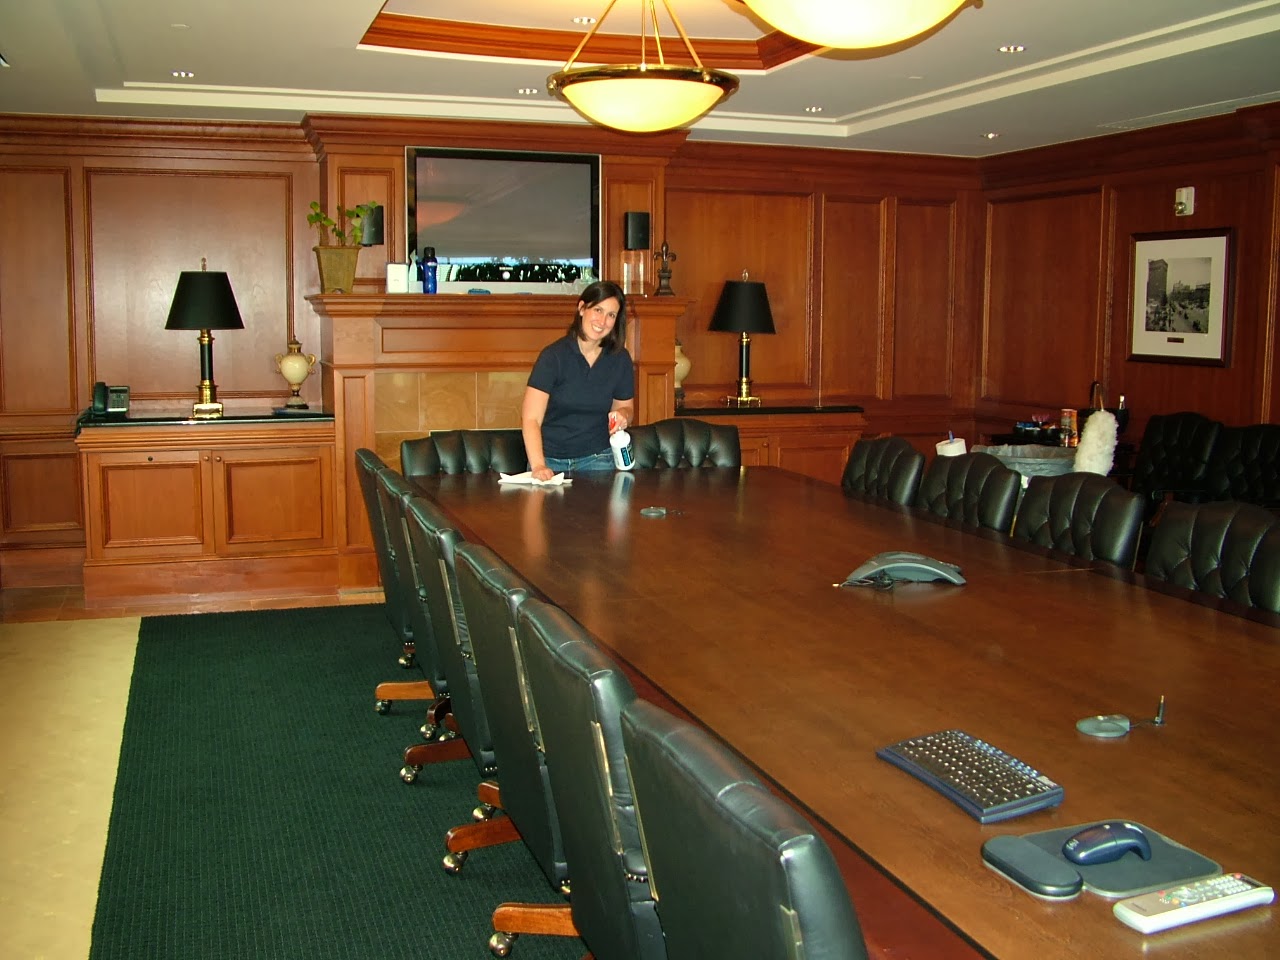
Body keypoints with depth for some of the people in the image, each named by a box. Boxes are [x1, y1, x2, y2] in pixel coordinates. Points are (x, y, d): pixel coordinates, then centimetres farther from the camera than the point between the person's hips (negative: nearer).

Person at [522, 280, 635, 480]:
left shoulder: (620, 359, 0)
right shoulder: (553, 356, -12)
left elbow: (626, 406, 15)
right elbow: (531, 419, -17)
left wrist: (622, 415, -10)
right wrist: (538, 466, -31)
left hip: (596, 459, 2)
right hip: (551, 460, -2)